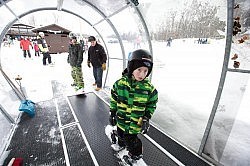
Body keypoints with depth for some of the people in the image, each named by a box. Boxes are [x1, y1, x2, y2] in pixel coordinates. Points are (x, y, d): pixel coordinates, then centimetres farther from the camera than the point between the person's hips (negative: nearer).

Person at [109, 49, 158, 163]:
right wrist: (112, 114, 2)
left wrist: (146, 119, -11)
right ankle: (121, 145, 64)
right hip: (121, 120, 3)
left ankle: (135, 156, 48)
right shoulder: (120, 83, -17)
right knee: (121, 136, 29)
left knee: (131, 142, 14)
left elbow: (151, 105, -5)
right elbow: (114, 100, -3)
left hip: (135, 124, -3)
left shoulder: (149, 88, -19)